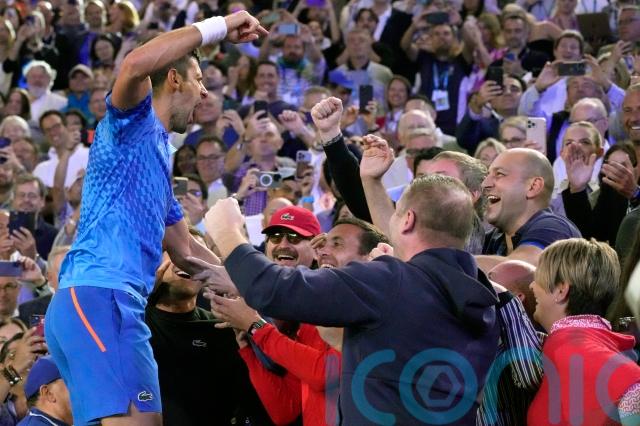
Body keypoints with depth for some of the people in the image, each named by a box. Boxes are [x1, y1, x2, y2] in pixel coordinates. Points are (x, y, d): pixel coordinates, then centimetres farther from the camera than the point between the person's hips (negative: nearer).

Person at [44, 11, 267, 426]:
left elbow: (184, 250, 37)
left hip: (111, 302, 10)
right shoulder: (133, 122, 3)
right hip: (98, 297, -10)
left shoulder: (157, 151, 29)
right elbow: (135, 65, -22)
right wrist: (218, 26, -13)